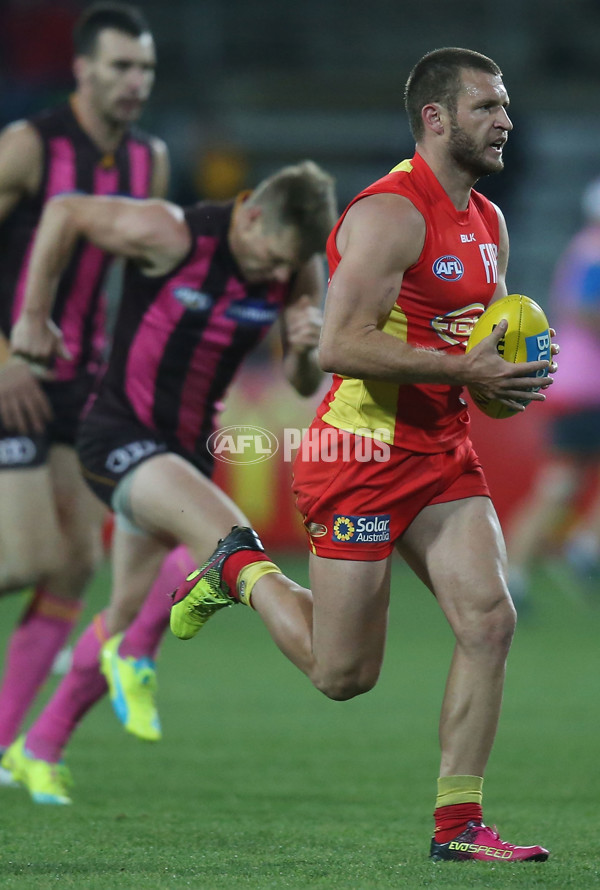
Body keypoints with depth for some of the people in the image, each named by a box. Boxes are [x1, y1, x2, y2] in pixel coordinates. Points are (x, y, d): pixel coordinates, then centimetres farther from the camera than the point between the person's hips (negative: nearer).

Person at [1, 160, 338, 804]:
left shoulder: (299, 270, -5)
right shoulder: (171, 234, -21)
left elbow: (303, 386, 2)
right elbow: (63, 212, -8)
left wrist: (305, 351, -21)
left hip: (189, 447, 6)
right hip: (120, 434, -6)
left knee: (129, 614, 9)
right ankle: (133, 655, -3)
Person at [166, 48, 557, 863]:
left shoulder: (488, 222, 13)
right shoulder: (390, 214, -17)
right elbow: (341, 344, -24)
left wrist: (512, 377, 5)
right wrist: (465, 371, -25)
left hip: (444, 454, 8)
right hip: (364, 453, -8)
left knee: (489, 621, -8)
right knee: (343, 673, 0)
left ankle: (457, 825, -2)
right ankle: (243, 569, 28)